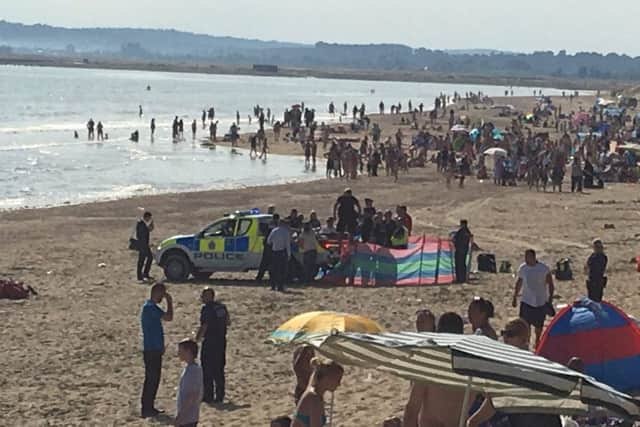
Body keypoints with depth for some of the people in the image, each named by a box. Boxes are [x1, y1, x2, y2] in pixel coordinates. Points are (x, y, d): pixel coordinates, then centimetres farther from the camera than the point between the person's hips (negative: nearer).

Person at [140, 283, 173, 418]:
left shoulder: (151, 306, 15)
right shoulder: (150, 307, -18)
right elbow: (168, 317, -25)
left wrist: (161, 346, 20)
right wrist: (169, 301, -13)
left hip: (155, 349, 10)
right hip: (151, 350, -10)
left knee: (153, 379, 14)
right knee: (151, 379, -6)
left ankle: (148, 407, 20)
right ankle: (146, 409, -1)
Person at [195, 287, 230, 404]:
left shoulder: (206, 308, -14)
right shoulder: (222, 307, 8)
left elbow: (204, 326, -18)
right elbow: (228, 322, 15)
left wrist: (196, 338, -9)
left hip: (209, 342, -7)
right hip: (222, 341, 7)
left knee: (207, 369, 1)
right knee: (219, 369, 13)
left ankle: (208, 396, 2)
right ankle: (219, 396, 15)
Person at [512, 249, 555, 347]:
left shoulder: (544, 269, -13)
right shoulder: (522, 268, -4)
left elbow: (550, 284, -6)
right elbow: (519, 283, 9)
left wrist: (550, 299, -10)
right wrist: (515, 298, 11)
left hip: (541, 302, -1)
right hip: (526, 302, 1)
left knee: (539, 325, 14)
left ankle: (537, 341, 36)